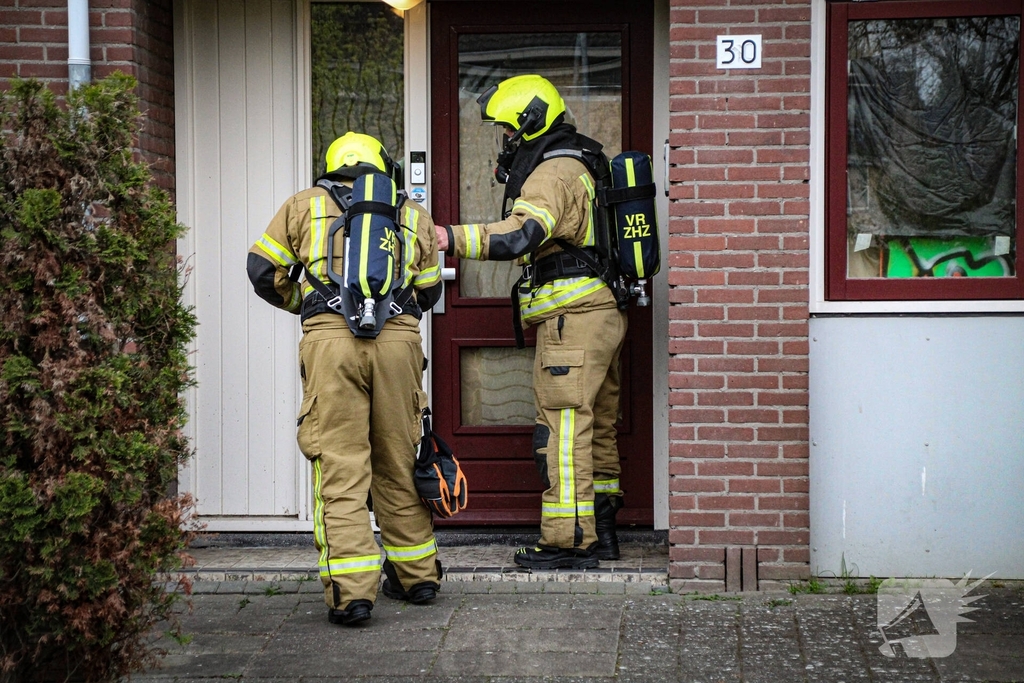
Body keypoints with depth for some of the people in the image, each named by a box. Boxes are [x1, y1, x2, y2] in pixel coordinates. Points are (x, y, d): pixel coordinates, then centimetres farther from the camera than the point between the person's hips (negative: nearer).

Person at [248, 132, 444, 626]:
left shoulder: (305, 205, 18)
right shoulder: (413, 214, 24)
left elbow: (263, 270, 14)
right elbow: (428, 293, 27)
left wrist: (300, 302, 32)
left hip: (330, 339, -2)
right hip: (399, 337, 2)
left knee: (340, 467, -2)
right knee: (398, 461, 15)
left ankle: (350, 590, -9)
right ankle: (416, 576, 26)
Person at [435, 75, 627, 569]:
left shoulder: (553, 172, -14)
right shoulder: (580, 163, 18)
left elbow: (518, 236, -30)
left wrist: (452, 239, -31)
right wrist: (512, 180, 14)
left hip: (573, 320, -11)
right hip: (602, 313, 11)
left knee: (562, 429, -9)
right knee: (597, 428, 14)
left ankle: (569, 541, -8)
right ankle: (601, 531, 20)